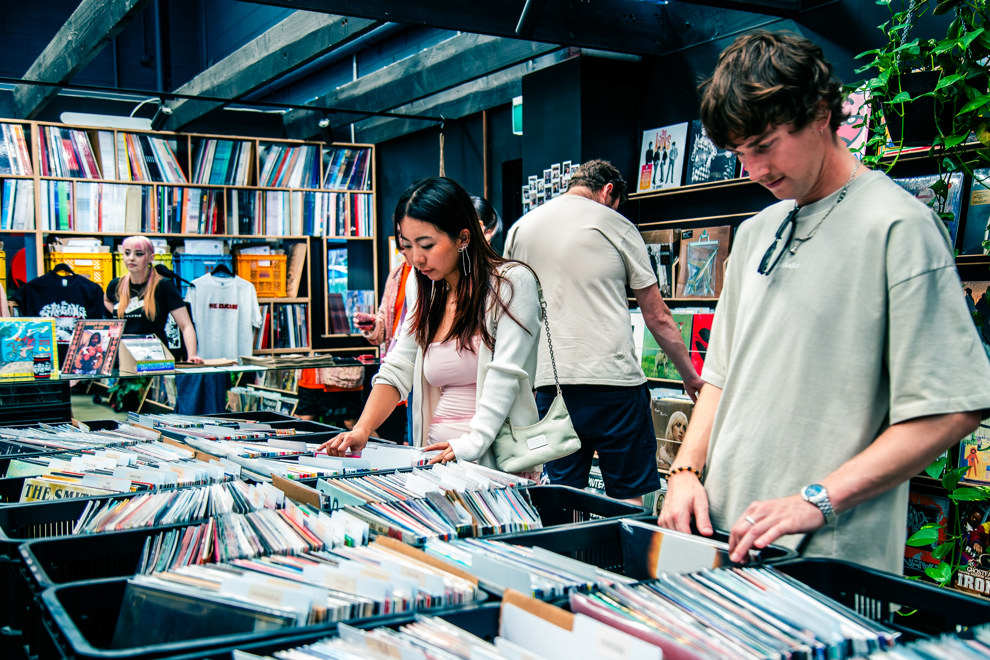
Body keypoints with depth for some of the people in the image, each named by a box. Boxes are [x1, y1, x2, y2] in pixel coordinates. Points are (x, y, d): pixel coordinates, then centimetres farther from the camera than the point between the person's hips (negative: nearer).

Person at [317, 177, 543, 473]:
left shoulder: (512, 282, -4)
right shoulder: (425, 293, 15)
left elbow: (505, 374, -13)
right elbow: (397, 371, 11)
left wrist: (473, 443, -25)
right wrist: (361, 429, -5)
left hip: (496, 460, -5)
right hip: (437, 458, 5)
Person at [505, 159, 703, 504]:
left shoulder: (519, 229, 13)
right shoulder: (616, 226, 1)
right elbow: (657, 317, 4)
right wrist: (691, 378, 14)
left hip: (549, 385, 4)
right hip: (613, 382, -4)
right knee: (629, 502, 4)